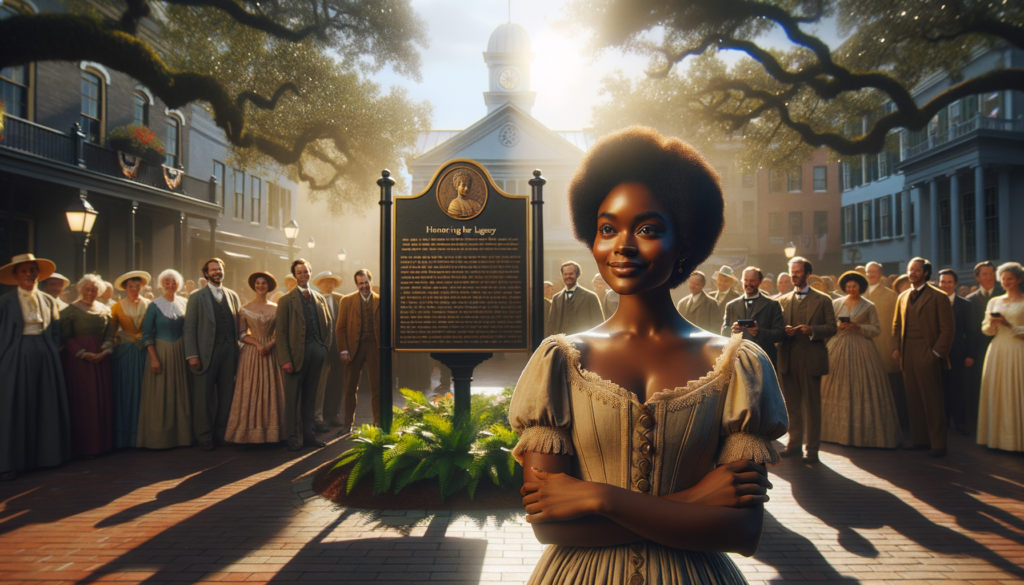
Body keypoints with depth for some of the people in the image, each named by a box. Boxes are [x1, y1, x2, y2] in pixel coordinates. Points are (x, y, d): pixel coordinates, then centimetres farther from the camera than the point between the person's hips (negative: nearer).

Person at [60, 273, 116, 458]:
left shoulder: (105, 310, 12)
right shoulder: (70, 310, -2)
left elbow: (110, 334, 9)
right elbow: (66, 337, -7)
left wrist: (105, 351, -10)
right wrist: (84, 353, -16)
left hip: (101, 358, 4)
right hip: (78, 359, -4)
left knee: (103, 399, 5)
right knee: (83, 400, -2)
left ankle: (102, 442, 14)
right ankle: (85, 445, 6)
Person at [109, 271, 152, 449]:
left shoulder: (149, 305, 7)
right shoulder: (117, 307, 6)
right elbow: (112, 333, 6)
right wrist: (111, 347, -5)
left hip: (144, 353, 0)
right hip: (124, 354, 0)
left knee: (143, 392, 0)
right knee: (125, 394, 0)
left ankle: (142, 434, 6)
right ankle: (124, 437, 6)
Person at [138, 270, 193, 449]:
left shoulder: (185, 303, 5)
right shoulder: (154, 305, -5)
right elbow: (147, 334, -7)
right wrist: (154, 358, -14)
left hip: (180, 353, 3)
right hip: (160, 352, -3)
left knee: (181, 394, 8)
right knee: (160, 396, 2)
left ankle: (181, 435, 18)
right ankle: (159, 438, 12)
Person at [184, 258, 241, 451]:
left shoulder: (233, 296, 14)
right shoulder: (197, 297, 4)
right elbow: (190, 327, -1)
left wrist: (241, 348, 3)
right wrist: (192, 355, -9)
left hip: (229, 350, 3)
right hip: (207, 352, -3)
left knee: (227, 394, 6)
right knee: (204, 395, 0)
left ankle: (222, 434, 16)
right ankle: (205, 437, 9)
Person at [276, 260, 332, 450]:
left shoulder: (320, 298, 14)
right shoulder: (287, 300, 1)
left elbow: (329, 325, 19)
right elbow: (281, 332, -5)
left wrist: (325, 345, 6)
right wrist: (285, 359, -13)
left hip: (317, 351, 4)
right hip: (297, 351, -4)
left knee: (310, 395, 10)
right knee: (292, 396, -1)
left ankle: (309, 434, 17)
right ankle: (293, 437, 7)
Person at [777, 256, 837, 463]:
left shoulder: (822, 300, 3)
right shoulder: (783, 301, 14)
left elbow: (832, 327, -1)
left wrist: (812, 330, -17)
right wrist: (784, 331, -7)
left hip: (811, 359, -4)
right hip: (788, 359, 4)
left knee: (812, 405, 1)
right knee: (792, 405, 9)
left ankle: (812, 448, 9)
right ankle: (794, 444, 18)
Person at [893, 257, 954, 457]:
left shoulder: (938, 297, -3)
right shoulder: (903, 297, 14)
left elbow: (947, 329, -6)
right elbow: (897, 325, 18)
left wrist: (937, 352, -11)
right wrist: (896, 347, 6)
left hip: (927, 356, -5)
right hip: (908, 356, 6)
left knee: (932, 401, -1)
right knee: (913, 400, 9)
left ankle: (938, 444, 6)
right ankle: (919, 439, 17)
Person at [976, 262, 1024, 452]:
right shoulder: (994, 302, 13)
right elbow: (986, 331, 12)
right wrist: (992, 323, -8)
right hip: (997, 351, 4)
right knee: (995, 393, 5)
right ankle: (997, 436, 12)